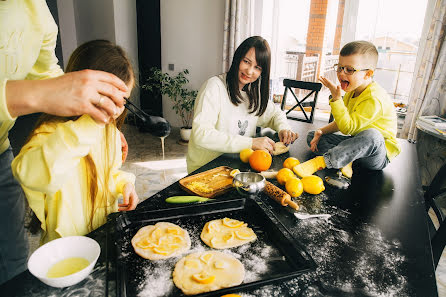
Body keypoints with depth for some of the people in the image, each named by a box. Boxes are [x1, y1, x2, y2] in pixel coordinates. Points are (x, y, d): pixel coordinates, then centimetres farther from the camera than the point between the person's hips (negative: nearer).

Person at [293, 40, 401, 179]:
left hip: (379, 154, -8)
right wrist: (321, 131, -2)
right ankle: (345, 160, -21)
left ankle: (321, 161, -38)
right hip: (357, 144, 9)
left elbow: (347, 128, -28)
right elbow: (341, 122, 16)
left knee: (372, 135, -44)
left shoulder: (374, 98, -24)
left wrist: (336, 98, -29)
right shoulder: (351, 92, 6)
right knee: (312, 136, 1)